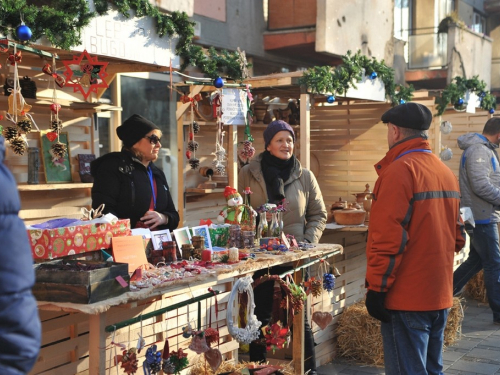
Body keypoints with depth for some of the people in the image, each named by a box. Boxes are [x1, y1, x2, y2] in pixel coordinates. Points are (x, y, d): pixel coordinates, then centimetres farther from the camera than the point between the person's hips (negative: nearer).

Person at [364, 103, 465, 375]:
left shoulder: (399, 171, -15)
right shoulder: (446, 172, 10)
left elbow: (388, 238, -19)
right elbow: (457, 237, 15)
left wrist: (377, 288, -14)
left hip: (407, 298, -8)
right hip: (440, 295, 8)